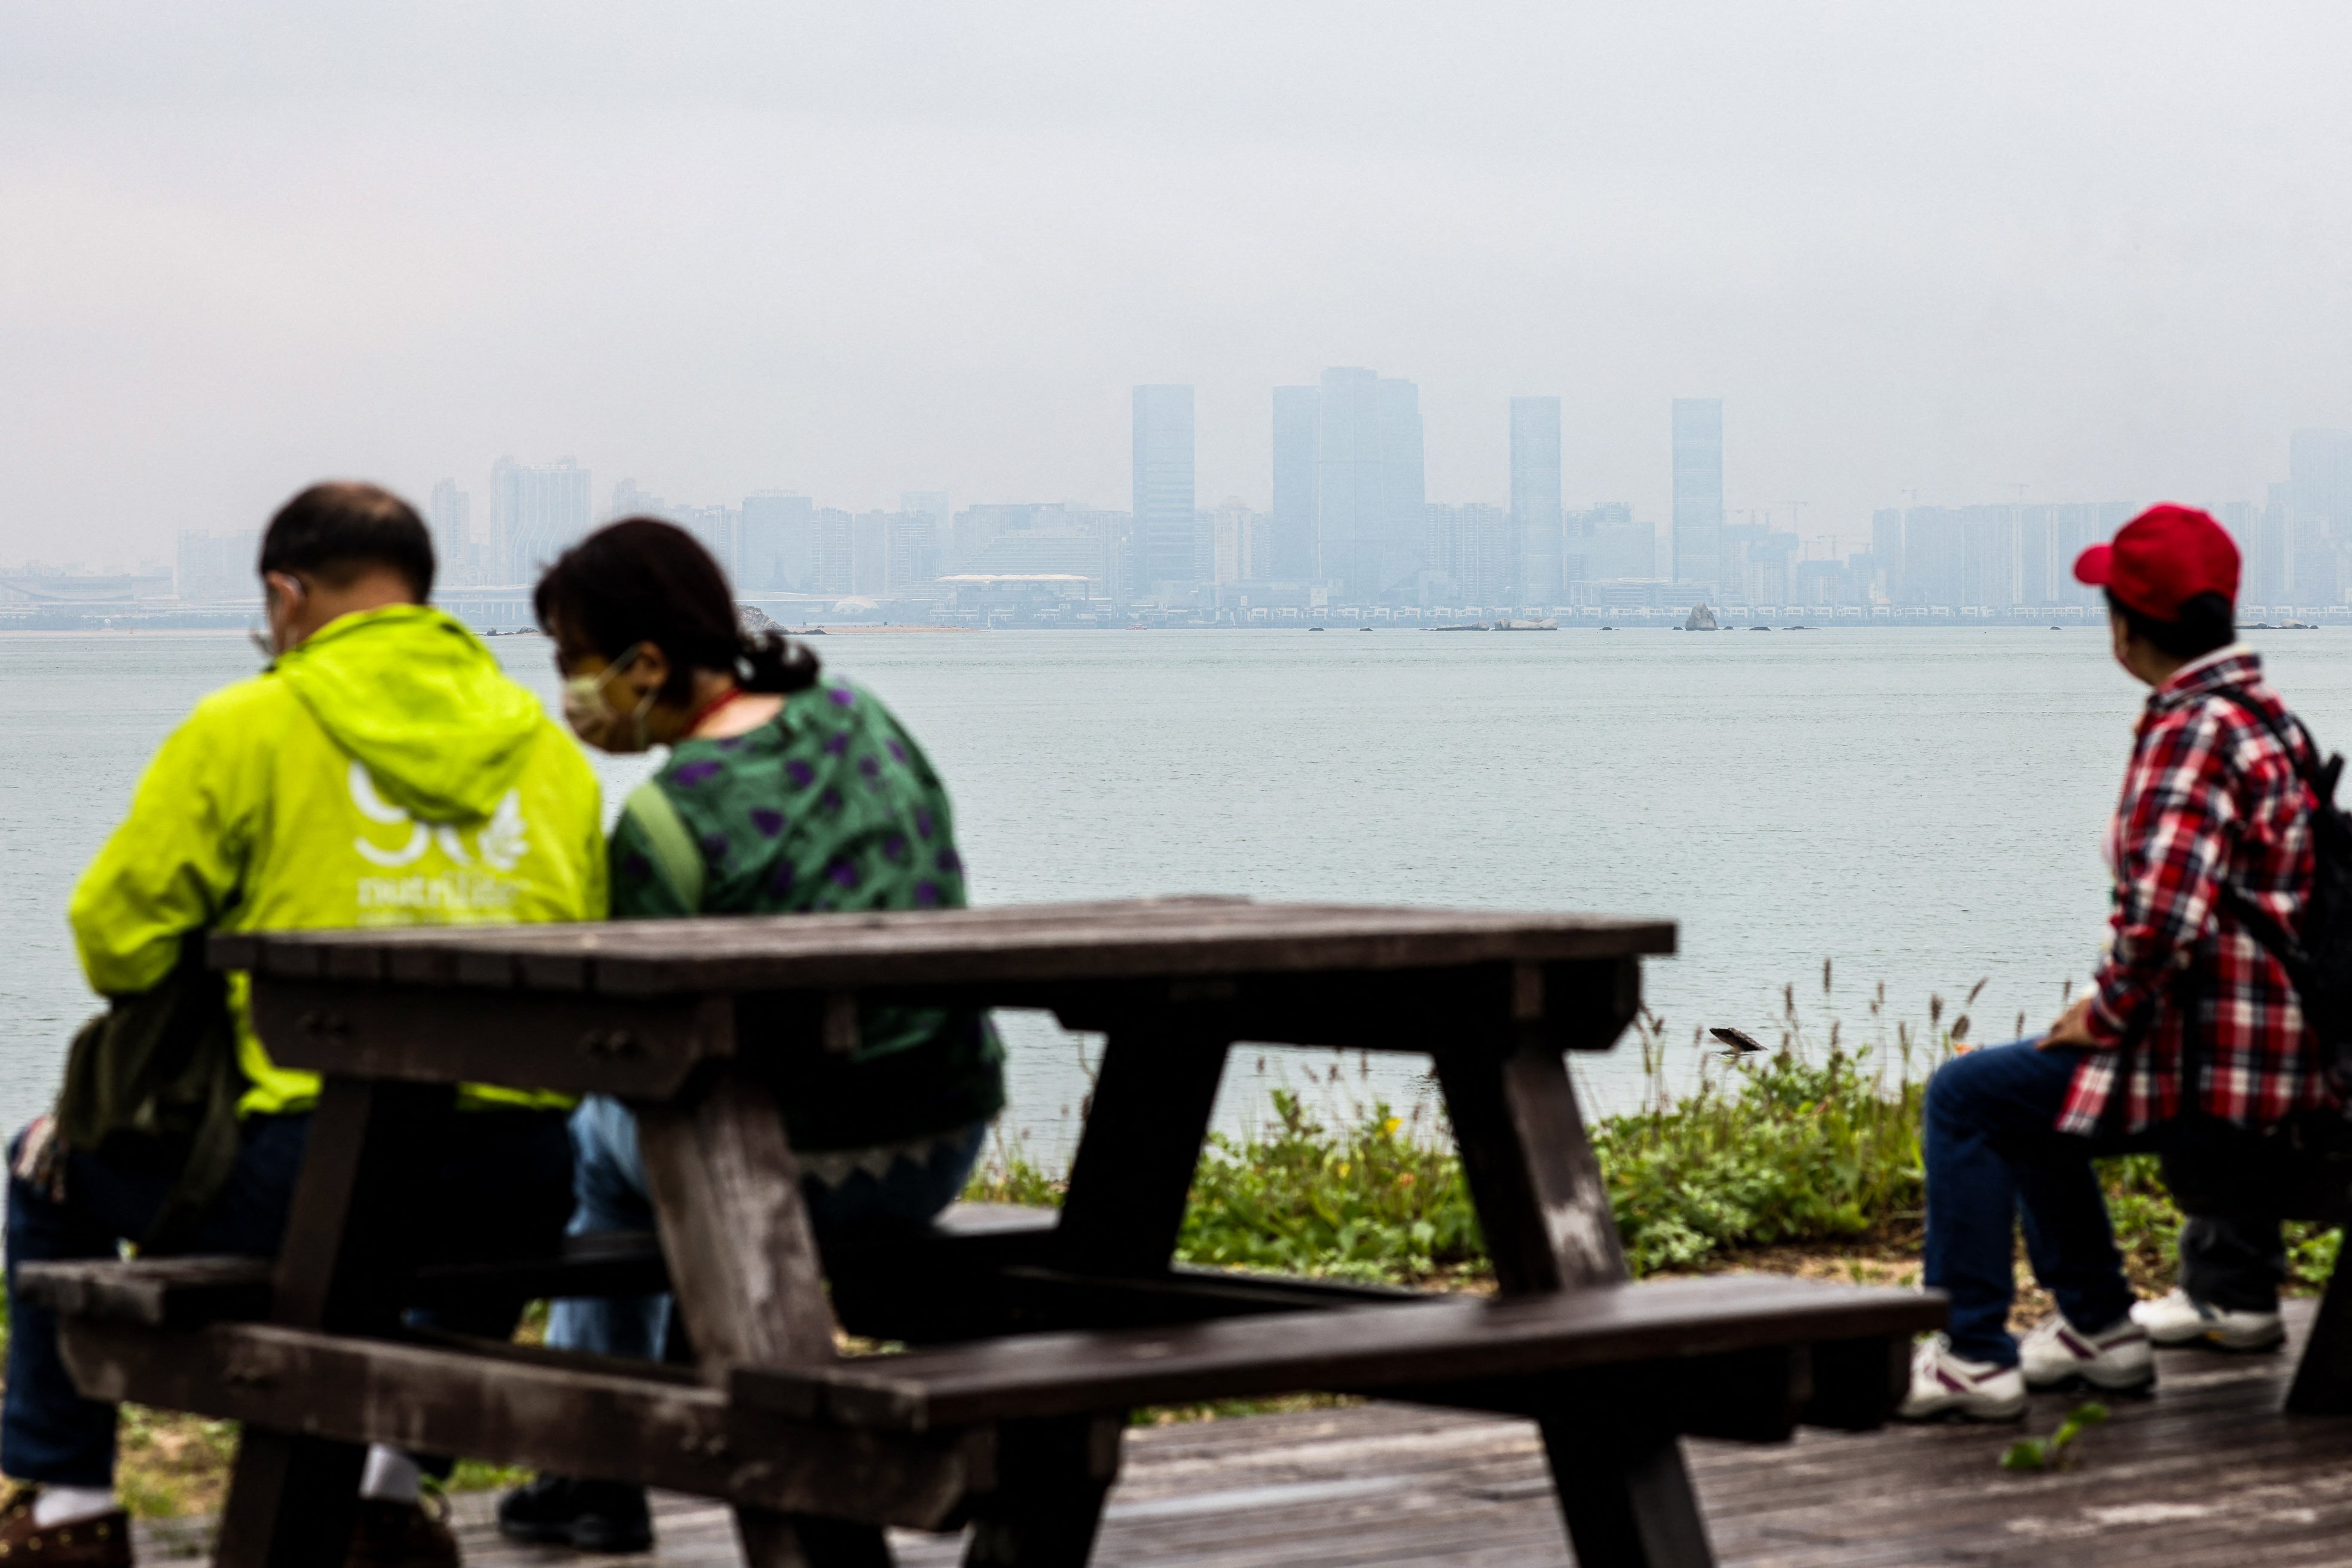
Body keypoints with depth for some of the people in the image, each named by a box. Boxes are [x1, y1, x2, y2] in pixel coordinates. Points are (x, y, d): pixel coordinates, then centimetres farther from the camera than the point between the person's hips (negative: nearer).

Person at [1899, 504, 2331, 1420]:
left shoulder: (2194, 729, -19)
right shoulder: (2264, 716, 13)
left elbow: (2165, 910, -30)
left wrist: (2107, 1014, -14)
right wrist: (2123, 1005, 18)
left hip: (2208, 1067, -10)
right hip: (2267, 1053, 10)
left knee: (1965, 1097, -1)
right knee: (2024, 1098, 27)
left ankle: (1973, 1358, 0)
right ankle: (2098, 1327, 27)